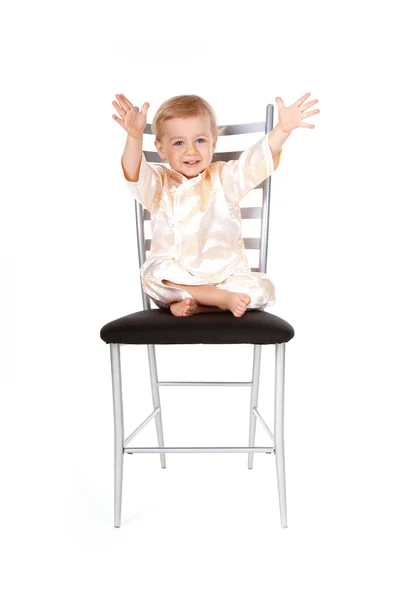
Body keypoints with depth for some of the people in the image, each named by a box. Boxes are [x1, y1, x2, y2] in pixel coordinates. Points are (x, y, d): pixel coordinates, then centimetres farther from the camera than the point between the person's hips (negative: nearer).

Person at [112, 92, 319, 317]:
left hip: (225, 276, 1)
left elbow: (259, 158, -10)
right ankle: (223, 299, -25)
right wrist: (135, 137, -37)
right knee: (153, 275, -31)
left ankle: (192, 304, -22)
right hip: (176, 278, -1)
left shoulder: (224, 178, 6)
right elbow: (134, 174, -18)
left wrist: (283, 129, -29)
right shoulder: (159, 184, 4)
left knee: (263, 289, -22)